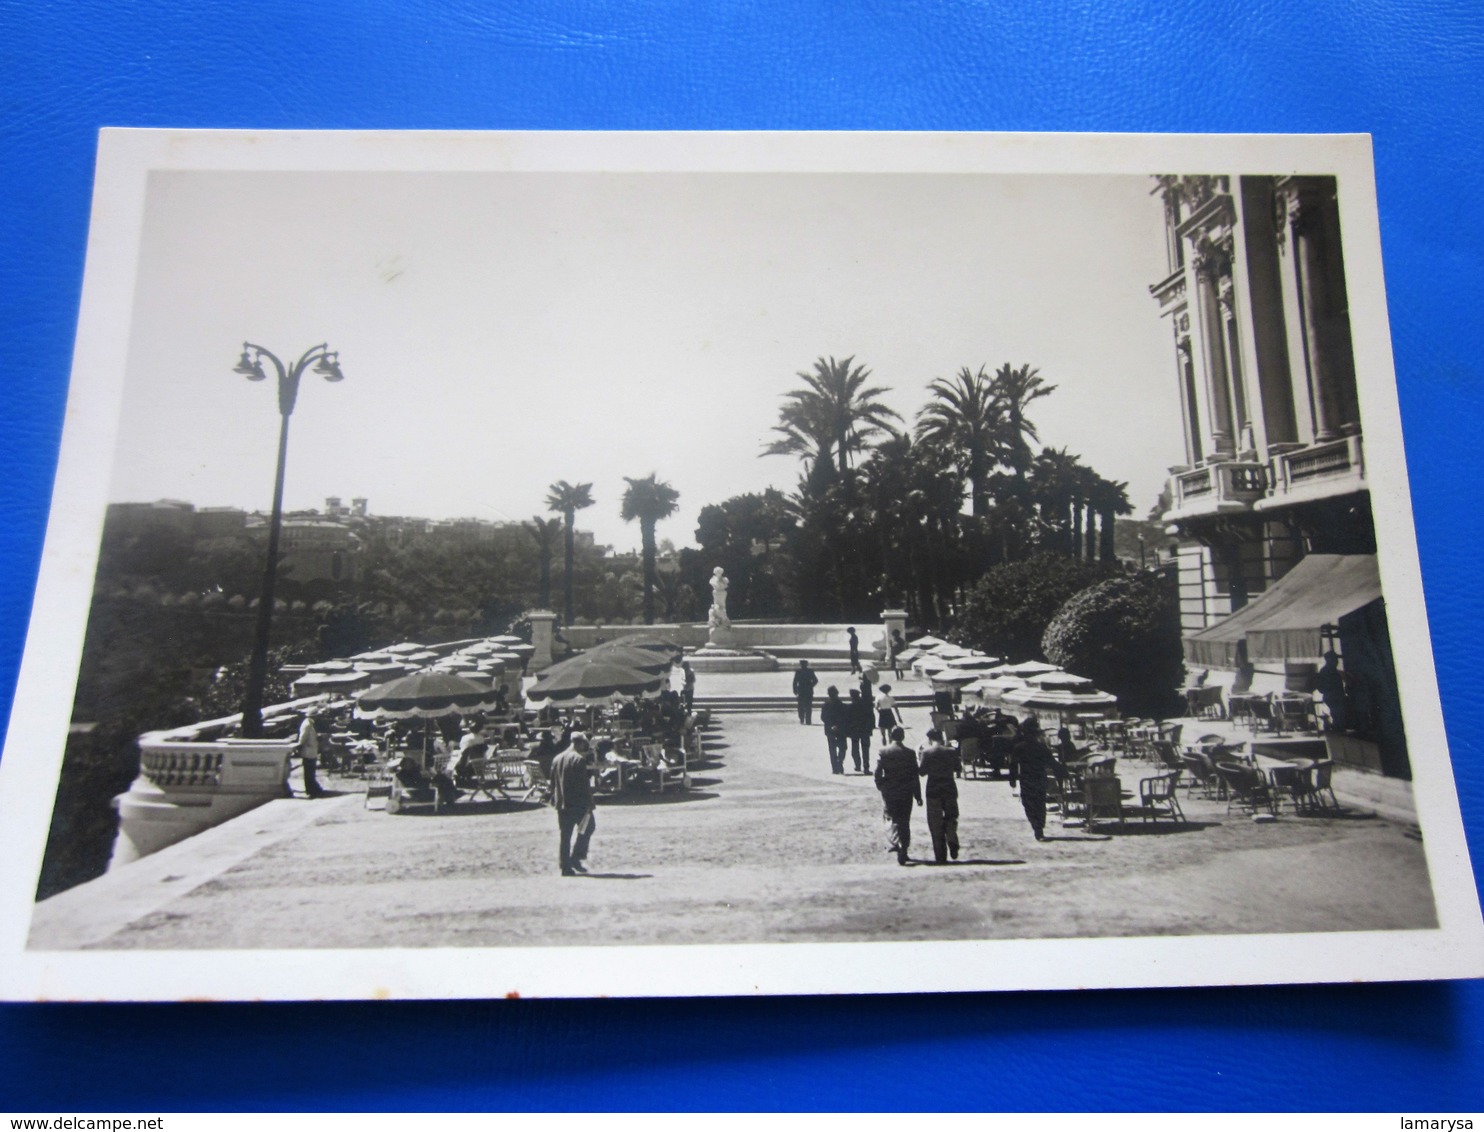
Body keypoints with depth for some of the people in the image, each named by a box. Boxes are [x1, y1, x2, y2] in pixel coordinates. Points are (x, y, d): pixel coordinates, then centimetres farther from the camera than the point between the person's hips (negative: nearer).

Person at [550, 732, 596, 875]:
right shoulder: (579, 759, -12)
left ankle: (566, 867, 8)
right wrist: (589, 803, -10)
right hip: (578, 803, -7)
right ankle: (576, 857, 3)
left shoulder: (556, 759, 10)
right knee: (588, 826, 11)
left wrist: (555, 800, 21)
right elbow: (584, 783, -14)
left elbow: (553, 783, 15)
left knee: (565, 835, 9)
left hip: (561, 803, 7)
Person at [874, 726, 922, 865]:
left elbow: (878, 772, -7)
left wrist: (880, 786, 11)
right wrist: (918, 796, 1)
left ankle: (893, 843, -6)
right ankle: (902, 854, 7)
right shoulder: (910, 753, -7)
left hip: (889, 792, 0)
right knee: (904, 822, 8)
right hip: (906, 793, 1)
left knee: (891, 818, 14)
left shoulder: (883, 752, -7)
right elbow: (915, 776, -5)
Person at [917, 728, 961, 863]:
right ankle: (952, 842, -7)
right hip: (950, 790, 2)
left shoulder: (926, 752, -10)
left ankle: (940, 856, 6)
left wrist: (919, 759, 7)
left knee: (936, 824, 6)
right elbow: (957, 768, 8)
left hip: (933, 792, -2)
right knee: (951, 817, 19)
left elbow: (922, 771, -9)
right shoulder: (951, 752, -2)